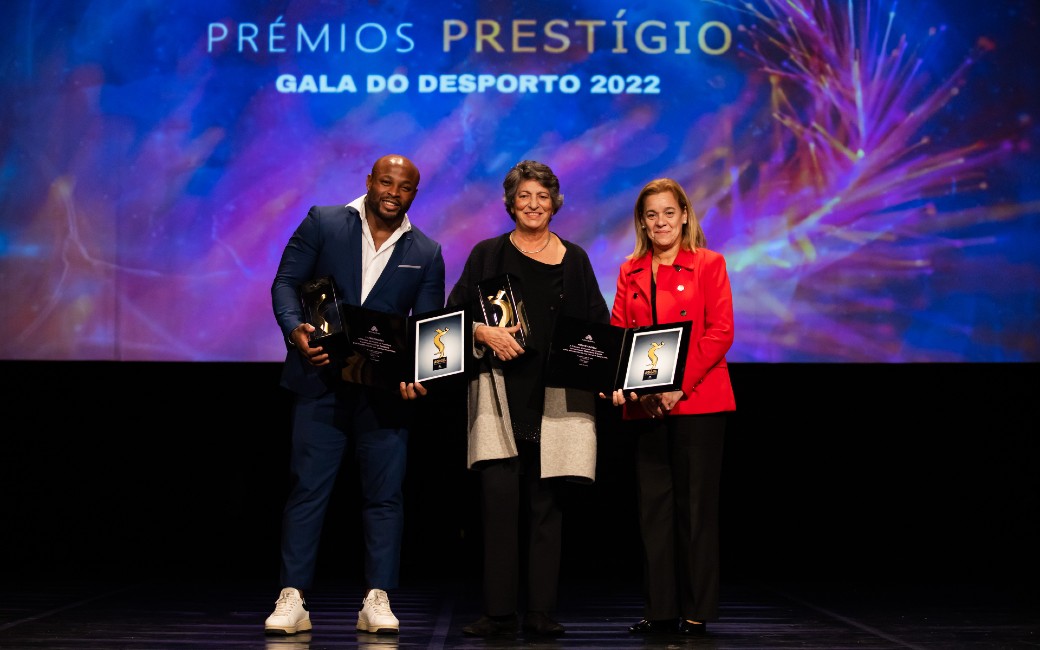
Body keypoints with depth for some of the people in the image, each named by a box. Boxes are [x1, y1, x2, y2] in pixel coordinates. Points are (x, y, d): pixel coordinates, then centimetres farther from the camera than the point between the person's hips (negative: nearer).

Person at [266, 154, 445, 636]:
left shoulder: (426, 254, 9)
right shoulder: (322, 223, 4)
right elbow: (286, 282, 1)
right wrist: (295, 330, -18)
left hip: (384, 391, 2)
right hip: (321, 381, -2)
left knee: (385, 493, 3)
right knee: (307, 489, -1)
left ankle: (377, 601, 10)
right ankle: (292, 600, 3)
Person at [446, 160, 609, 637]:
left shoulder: (574, 259, 11)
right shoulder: (487, 255, 9)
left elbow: (598, 324, 12)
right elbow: (454, 314, 7)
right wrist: (485, 333, -11)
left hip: (556, 398, 1)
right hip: (501, 394, -1)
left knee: (546, 502, 1)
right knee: (499, 497, -7)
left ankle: (541, 611, 7)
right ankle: (498, 611, -1)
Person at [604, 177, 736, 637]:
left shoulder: (708, 264, 2)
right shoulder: (630, 272, 15)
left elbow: (720, 332, -6)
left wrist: (679, 384, -16)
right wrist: (618, 382, -8)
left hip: (697, 401, -4)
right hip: (644, 406, 4)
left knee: (695, 503, -1)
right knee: (653, 504, 6)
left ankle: (696, 610, 6)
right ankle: (659, 608, 12)